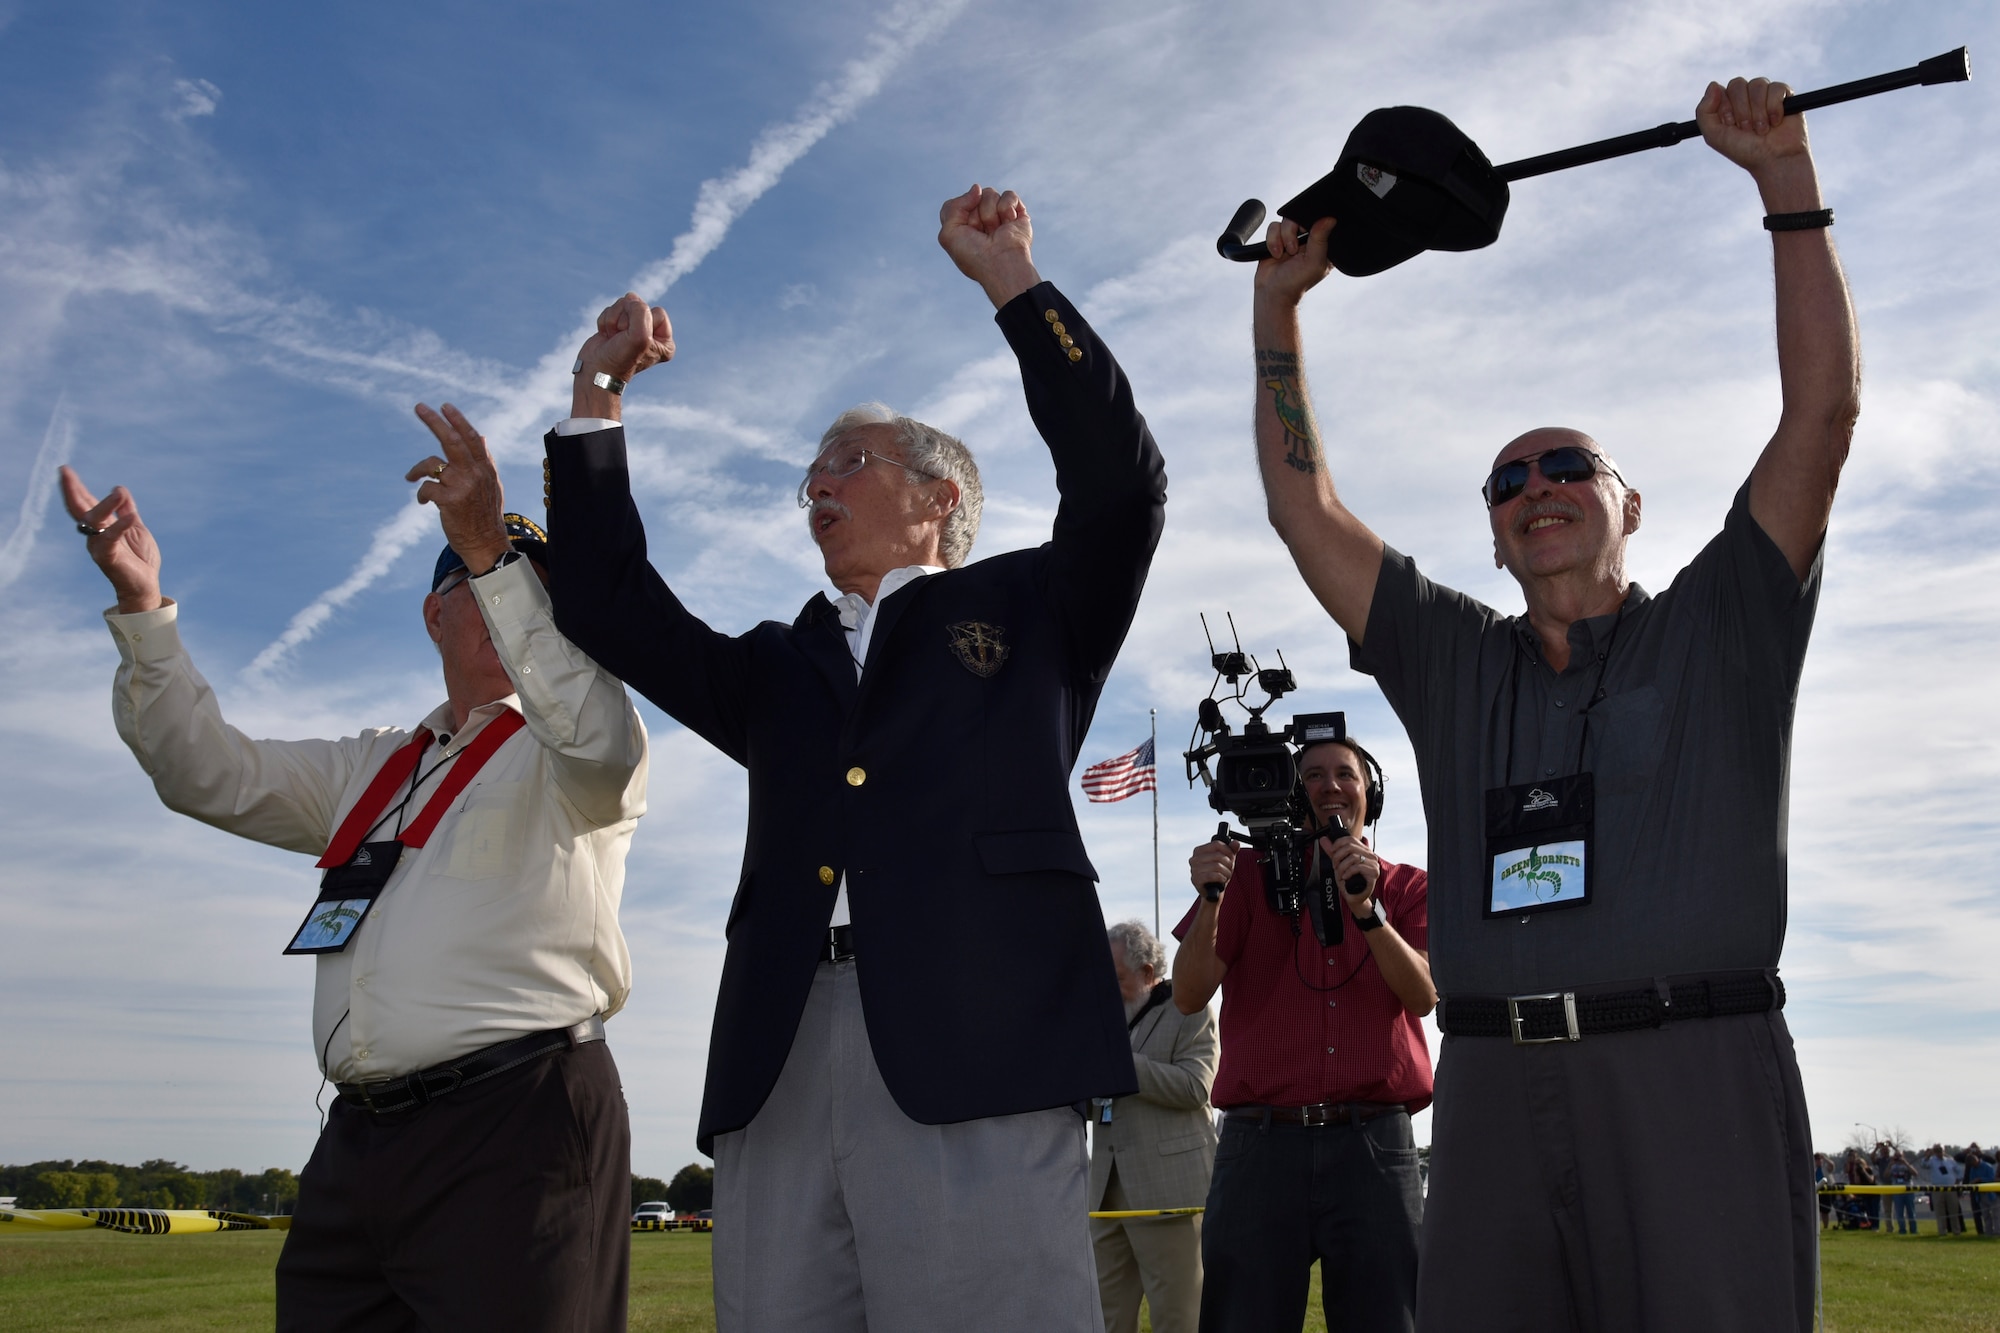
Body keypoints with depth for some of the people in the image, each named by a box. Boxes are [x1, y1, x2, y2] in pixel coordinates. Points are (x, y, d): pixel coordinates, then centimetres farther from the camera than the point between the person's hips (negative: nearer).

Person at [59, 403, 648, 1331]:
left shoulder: (559, 755, 5)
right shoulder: (374, 769, 23)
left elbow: (601, 739, -19)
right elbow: (211, 775, 20)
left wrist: (493, 553, -24)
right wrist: (141, 608, 9)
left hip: (515, 1125, -6)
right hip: (358, 1143, 6)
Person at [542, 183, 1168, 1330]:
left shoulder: (1027, 609, 18)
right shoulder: (779, 668, 29)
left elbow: (1120, 483, 4)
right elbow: (610, 608, 24)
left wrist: (1015, 283, 6)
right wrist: (596, 397, 22)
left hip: (977, 1057, -4)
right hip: (776, 1074, 4)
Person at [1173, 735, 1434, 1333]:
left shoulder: (1407, 888, 14)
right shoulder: (1250, 876, 12)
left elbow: (1424, 995, -3)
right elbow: (1188, 996, 1)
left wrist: (1366, 908, -18)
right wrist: (1211, 901, -16)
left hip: (1375, 1146, 1)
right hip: (1261, 1142, 0)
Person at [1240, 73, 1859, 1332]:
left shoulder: (1720, 630, 10)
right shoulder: (1455, 660, 17)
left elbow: (1824, 412, 1)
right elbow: (1307, 510, 15)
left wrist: (1787, 179, 0)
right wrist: (1277, 306, 15)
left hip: (1697, 1079, -3)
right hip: (1494, 1088, 3)